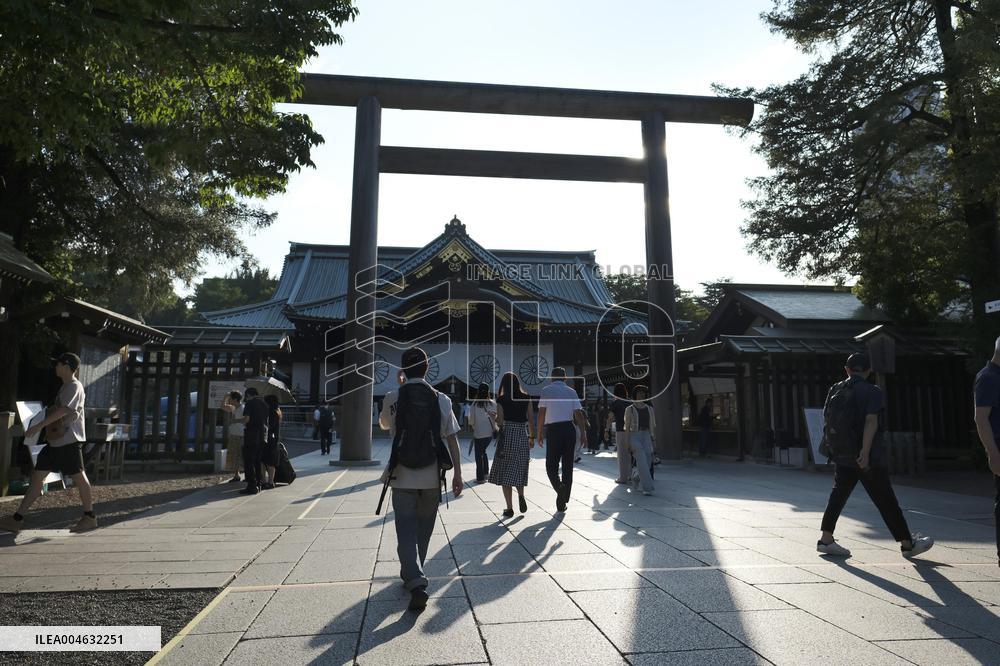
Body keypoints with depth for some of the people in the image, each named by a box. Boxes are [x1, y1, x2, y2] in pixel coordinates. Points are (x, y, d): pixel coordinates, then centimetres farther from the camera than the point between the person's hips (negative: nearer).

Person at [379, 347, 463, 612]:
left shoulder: (393, 398, -5)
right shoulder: (442, 399, -3)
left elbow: (384, 424, 16)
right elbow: (452, 438, -3)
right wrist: (457, 472, 3)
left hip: (403, 476, -2)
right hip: (432, 477, 2)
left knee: (406, 530, 2)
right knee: (423, 530, 19)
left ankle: (416, 584, -14)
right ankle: (412, 575, 35)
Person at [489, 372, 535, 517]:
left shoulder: (502, 399, -4)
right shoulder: (526, 398, 3)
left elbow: (499, 421, -8)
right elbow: (531, 418, 4)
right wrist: (531, 436, 11)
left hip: (507, 434, -3)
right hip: (522, 435, 3)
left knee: (505, 472, 6)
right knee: (519, 469, 18)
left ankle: (509, 508, 3)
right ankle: (521, 495, -7)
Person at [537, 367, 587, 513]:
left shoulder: (546, 390, 2)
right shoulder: (571, 392, 8)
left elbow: (541, 413, -3)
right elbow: (578, 414, 2)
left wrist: (539, 433, 2)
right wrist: (583, 433, 4)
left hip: (553, 430, -3)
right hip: (569, 429, 3)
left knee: (551, 464, 5)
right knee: (568, 465, 9)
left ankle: (559, 486, -24)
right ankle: (563, 501, 12)